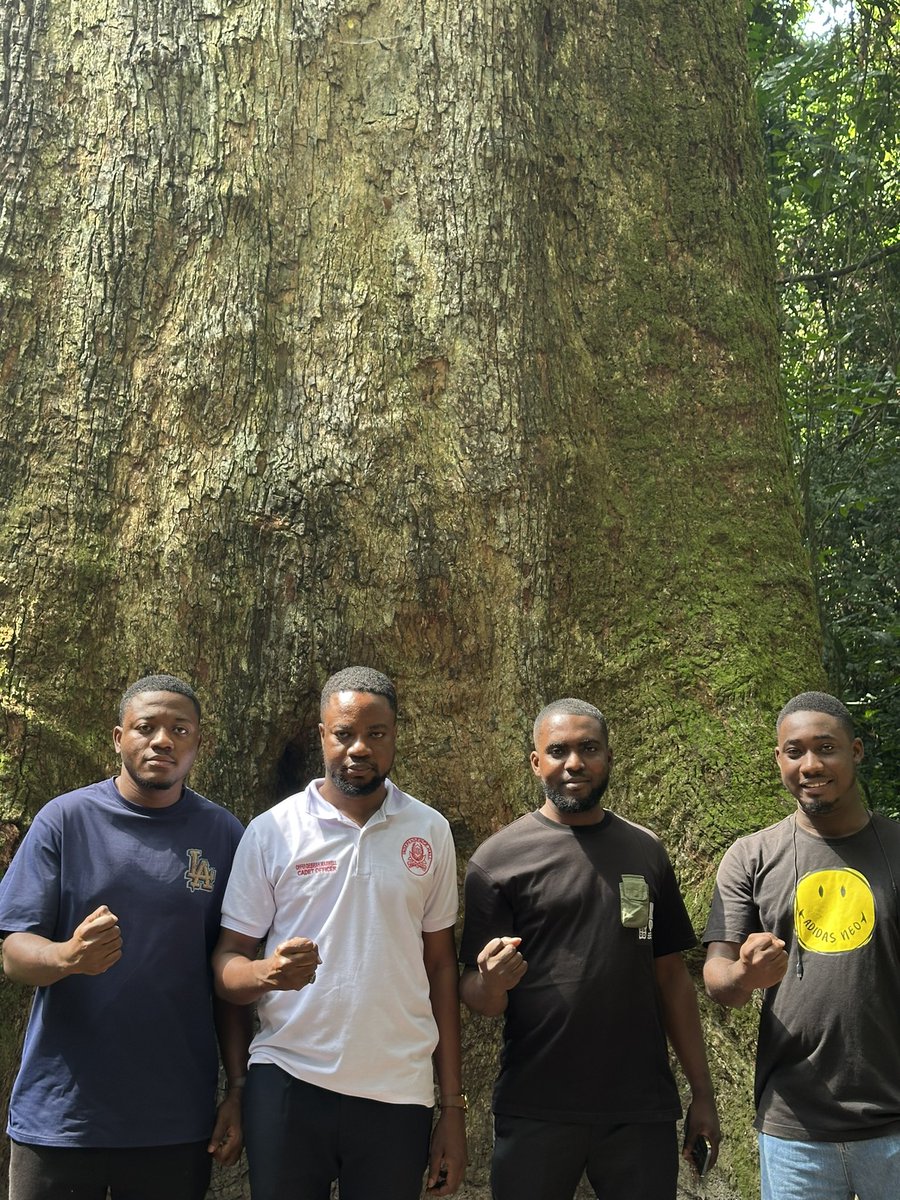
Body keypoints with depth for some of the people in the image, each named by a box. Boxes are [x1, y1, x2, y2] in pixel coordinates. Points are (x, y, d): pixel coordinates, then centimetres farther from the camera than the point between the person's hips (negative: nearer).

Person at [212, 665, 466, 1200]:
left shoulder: (431, 832, 3)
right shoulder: (272, 830, -1)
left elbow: (441, 969, 8)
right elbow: (227, 963, 1)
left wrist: (453, 1106, 6)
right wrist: (267, 972, -22)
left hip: (399, 1093, 1)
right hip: (287, 1084, -1)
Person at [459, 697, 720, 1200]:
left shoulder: (646, 851, 7)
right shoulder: (498, 858, -3)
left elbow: (671, 975, 10)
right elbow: (477, 995, -3)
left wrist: (703, 1092, 7)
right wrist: (492, 984, -25)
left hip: (643, 1110, 3)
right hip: (536, 1113, -2)